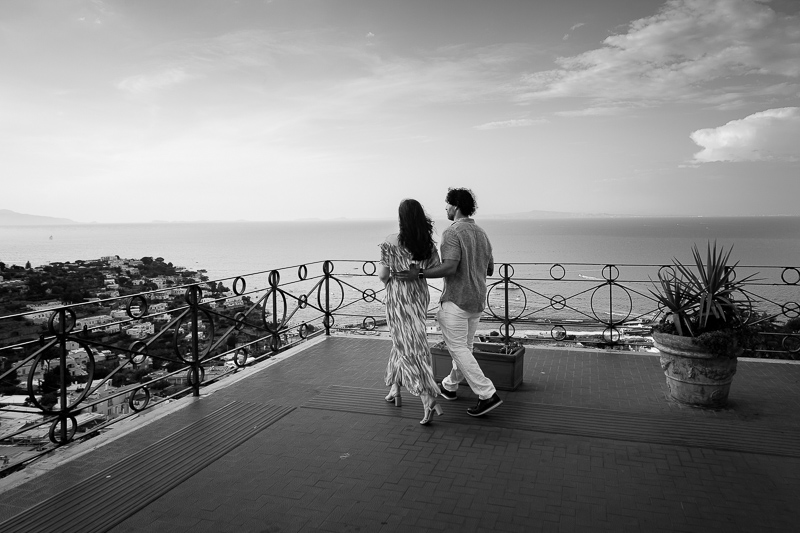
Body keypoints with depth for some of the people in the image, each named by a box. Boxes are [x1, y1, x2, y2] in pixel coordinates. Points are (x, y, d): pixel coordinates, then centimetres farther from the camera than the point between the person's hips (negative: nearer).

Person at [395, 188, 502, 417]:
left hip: (456, 300, -8)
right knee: (465, 346, 18)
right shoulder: (481, 233, 10)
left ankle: (488, 394, -6)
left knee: (458, 349, -2)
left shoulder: (452, 233, -16)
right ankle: (450, 386, 36)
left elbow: (449, 268, -28)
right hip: (477, 300, 9)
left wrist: (419, 274, -25)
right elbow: (490, 269, 14)